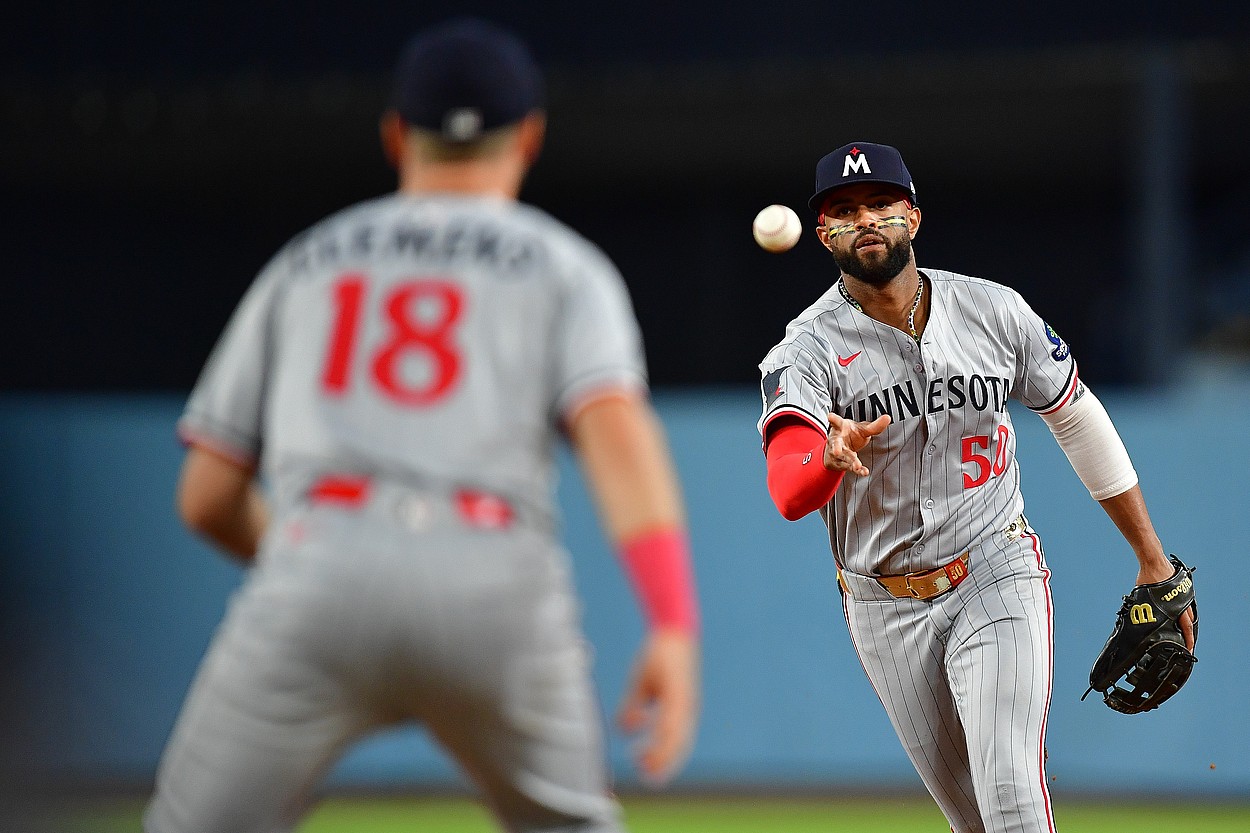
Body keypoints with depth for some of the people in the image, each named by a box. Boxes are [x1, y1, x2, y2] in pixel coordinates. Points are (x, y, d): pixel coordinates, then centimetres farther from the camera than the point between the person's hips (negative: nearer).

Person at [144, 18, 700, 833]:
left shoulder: (302, 266, 27)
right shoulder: (563, 267, 20)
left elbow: (207, 498, 23)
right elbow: (617, 430, -2)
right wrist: (674, 626, -12)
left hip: (319, 576, 0)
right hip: (496, 590, 0)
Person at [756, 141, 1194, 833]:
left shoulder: (993, 311, -4)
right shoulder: (805, 352, -12)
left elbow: (1077, 418, 9)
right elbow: (789, 492, -30)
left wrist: (1153, 561, 11)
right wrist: (831, 459, -55)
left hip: (997, 577, -1)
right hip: (885, 610, 1)